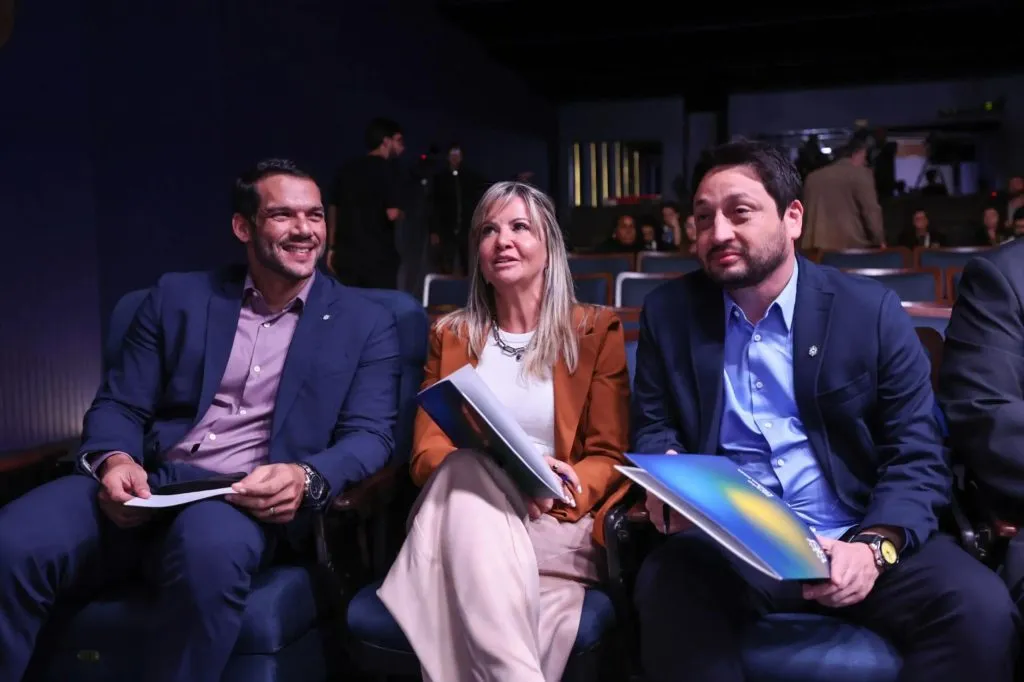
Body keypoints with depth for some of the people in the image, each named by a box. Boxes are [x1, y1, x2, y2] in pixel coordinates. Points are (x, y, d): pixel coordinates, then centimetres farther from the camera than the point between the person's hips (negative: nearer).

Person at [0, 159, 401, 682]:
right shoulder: (177, 296, 14)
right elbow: (118, 405, 12)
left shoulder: (366, 323, 10)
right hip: (144, 489, 2)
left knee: (209, 546, -39)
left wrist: (307, 477, -21)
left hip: (247, 502, -2)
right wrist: (115, 460, -12)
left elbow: (370, 437, 1)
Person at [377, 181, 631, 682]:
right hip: (463, 514, 2)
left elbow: (610, 457, 4)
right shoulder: (450, 336, 15)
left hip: (556, 523, -2)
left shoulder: (596, 331, 9)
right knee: (467, 472, -35)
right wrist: (504, 473, -16)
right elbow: (426, 451, 6)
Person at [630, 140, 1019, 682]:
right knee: (667, 593, -33)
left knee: (981, 610, -26)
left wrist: (875, 545, -19)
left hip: (852, 540, 1)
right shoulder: (668, 312, 7)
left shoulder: (872, 310, 2)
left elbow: (917, 456, 0)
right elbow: (652, 428, 11)